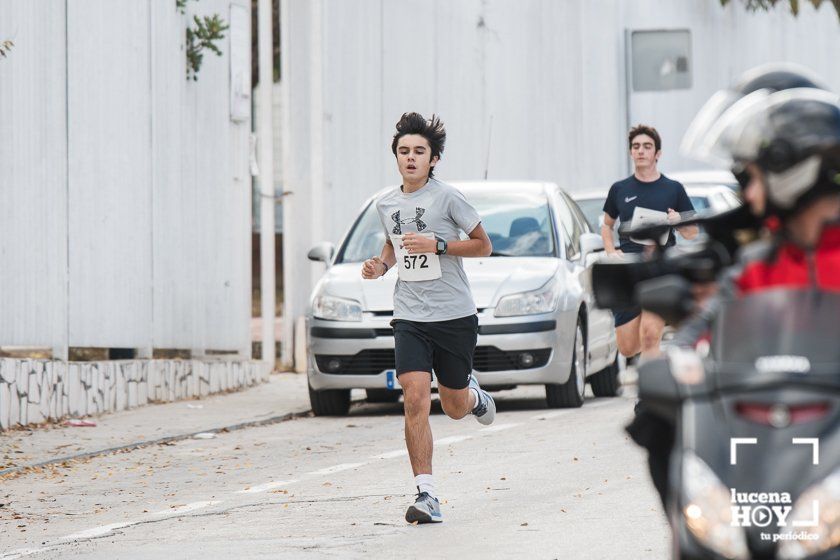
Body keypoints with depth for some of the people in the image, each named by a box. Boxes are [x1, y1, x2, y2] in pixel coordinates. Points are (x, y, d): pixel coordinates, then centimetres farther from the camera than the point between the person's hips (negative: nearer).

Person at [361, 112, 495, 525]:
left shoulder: (447, 197, -7)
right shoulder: (385, 204, 7)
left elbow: (483, 245, -3)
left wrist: (437, 245, -16)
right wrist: (381, 265, 5)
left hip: (454, 316, -3)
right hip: (409, 318, 3)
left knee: (454, 408, 9)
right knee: (415, 398, -15)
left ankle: (472, 393, 49)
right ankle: (426, 495, -14)